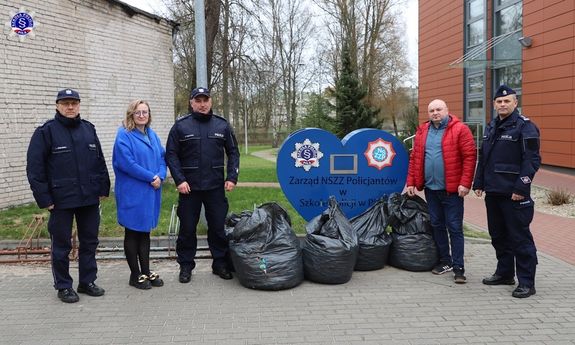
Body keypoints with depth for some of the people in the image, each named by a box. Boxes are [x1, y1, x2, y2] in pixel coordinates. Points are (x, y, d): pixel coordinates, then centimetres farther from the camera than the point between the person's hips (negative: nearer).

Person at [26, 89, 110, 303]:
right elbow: (35, 168, -8)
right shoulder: (46, 132, -5)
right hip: (61, 200, -4)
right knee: (61, 246, 6)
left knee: (90, 241, 12)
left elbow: (100, 161, 13)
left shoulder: (88, 129, 10)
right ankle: (63, 286, 20)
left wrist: (103, 189, 7)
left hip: (90, 198, 5)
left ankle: (87, 282, 26)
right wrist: (44, 198, -12)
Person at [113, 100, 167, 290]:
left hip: (151, 192, 7)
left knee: (145, 231, 13)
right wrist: (151, 177, -17)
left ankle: (146, 271, 22)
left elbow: (162, 157, 11)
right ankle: (135, 275, 14)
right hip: (132, 193, -7)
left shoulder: (152, 135, 12)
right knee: (132, 232, 4)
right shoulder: (124, 135, -10)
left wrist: (160, 176, -8)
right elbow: (126, 163, -19)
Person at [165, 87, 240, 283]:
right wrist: (179, 180, -11)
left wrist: (232, 177, -2)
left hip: (216, 187, 2)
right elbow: (171, 155, -2)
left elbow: (233, 152, 9)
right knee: (187, 228, 7)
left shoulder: (222, 125, 6)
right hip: (189, 187, -1)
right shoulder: (181, 126, 0)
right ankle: (185, 266, 20)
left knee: (219, 227, 8)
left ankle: (221, 264, 22)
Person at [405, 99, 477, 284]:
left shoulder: (460, 130, -6)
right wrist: (411, 182, 7)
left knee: (454, 228, -1)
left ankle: (458, 267, 6)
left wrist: (465, 183, -16)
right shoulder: (422, 131, 11)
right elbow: (414, 158, 12)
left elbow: (469, 157, -11)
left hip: (452, 189, -5)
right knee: (437, 225, 14)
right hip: (430, 187, 6)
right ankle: (445, 261, 27)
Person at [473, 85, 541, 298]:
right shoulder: (491, 127, 16)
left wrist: (521, 187, -18)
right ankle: (505, 273, 29)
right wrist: (478, 183, 16)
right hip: (493, 192, 8)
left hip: (514, 194, -8)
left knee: (520, 238, -3)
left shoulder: (525, 126, -7)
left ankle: (526, 282, 5)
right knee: (498, 236, 16)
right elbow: (483, 158, 22)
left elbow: (532, 160, -13)